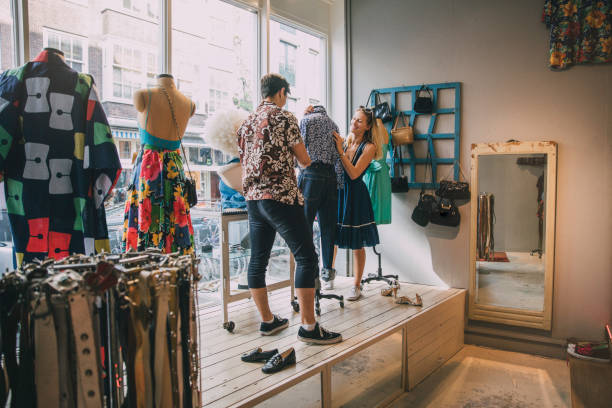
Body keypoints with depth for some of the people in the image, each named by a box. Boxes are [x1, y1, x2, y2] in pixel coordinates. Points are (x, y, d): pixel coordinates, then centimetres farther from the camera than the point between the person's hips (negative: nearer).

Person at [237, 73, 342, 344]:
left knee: (258, 260, 10)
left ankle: (267, 321, 20)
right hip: (281, 197, -8)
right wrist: (304, 158, 22)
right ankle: (308, 326, -6)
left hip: (253, 198, 8)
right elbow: (304, 160, -1)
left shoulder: (247, 122, 16)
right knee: (306, 258, -5)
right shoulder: (284, 118, -5)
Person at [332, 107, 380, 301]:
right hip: (336, 192, 3)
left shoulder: (369, 147, -6)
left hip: (355, 196, -3)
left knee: (357, 244, 5)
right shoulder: (342, 141, 5)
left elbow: (354, 173, -16)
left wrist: (340, 150, -19)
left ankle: (356, 286, 16)